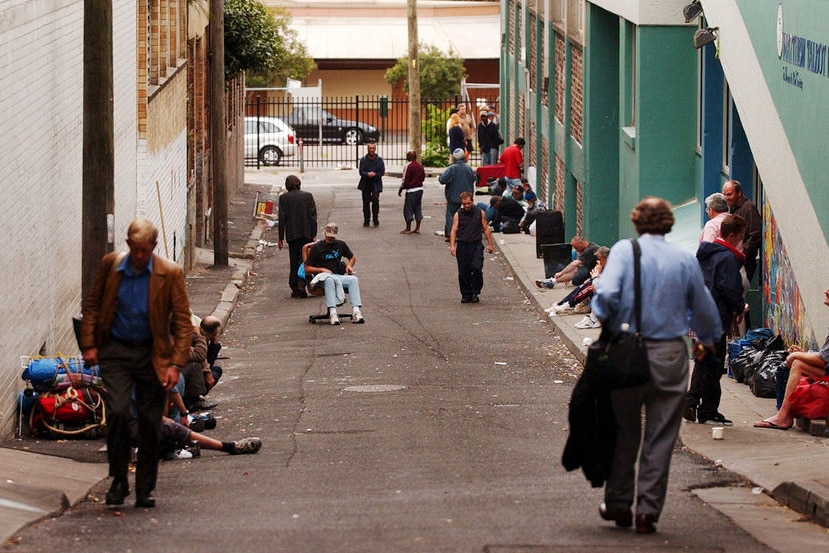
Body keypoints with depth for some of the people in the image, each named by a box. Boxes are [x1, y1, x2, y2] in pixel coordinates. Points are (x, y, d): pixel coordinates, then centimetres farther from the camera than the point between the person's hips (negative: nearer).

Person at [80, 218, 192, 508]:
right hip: (115, 351, 1)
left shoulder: (170, 274, -7)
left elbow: (182, 321, -5)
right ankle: (118, 480, 1)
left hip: (152, 354, -1)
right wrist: (89, 344, 2)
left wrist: (176, 364, -12)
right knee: (117, 412, -14)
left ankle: (145, 489, 15)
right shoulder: (110, 264, -1)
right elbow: (92, 305, 10)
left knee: (150, 422, 3)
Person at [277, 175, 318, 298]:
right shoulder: (308, 196, -1)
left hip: (292, 234, 0)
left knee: (294, 262, 8)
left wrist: (281, 238, 2)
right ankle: (302, 285, -13)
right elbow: (313, 215, -2)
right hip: (306, 233, 0)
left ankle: (295, 289, 7)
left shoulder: (283, 198, -3)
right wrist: (314, 235, 2)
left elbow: (282, 218, -2)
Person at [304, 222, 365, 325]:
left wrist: (349, 266, 12)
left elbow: (352, 258, 34)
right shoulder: (316, 248, 7)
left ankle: (356, 311, -39)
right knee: (330, 280, -40)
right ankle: (332, 313, -52)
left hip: (339, 276, 4)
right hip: (322, 277, -4)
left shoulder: (341, 245, 19)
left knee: (354, 279, -26)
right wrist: (322, 269, -11)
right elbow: (307, 269, 3)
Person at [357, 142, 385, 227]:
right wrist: (368, 174, -22)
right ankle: (366, 220, 12)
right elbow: (361, 172, -3)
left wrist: (374, 174, -17)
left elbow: (382, 172, -1)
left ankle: (376, 219, -3)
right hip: (365, 184, 1)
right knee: (366, 203, 3)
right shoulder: (363, 160, 5)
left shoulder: (379, 160, 4)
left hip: (376, 184, -1)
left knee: (375, 200, -15)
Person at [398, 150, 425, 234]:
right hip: (420, 189, 7)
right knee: (418, 209, 12)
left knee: (408, 209, 0)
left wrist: (400, 189, -5)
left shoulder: (408, 166, -14)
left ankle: (408, 229, 2)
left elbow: (405, 180, -14)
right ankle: (417, 228, 13)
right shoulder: (420, 166, 8)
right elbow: (423, 177, 16)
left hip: (411, 190, -7)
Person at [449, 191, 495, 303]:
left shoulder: (480, 213, 6)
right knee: (463, 273, 3)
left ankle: (475, 293, -1)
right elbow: (454, 230, -1)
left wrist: (490, 244, 9)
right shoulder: (458, 214, 4)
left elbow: (486, 229, 12)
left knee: (477, 268, -16)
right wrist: (452, 245, -14)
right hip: (462, 245, 1)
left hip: (476, 245, -1)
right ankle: (466, 295, 16)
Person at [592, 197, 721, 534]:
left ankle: (619, 503, 22)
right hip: (670, 356, 0)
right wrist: (709, 341, 30)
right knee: (660, 437, 6)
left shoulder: (624, 251, -3)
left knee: (624, 433, 14)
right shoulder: (685, 260, 2)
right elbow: (704, 310, 12)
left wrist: (604, 319, 1)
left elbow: (606, 293, -18)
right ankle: (648, 509, 3)